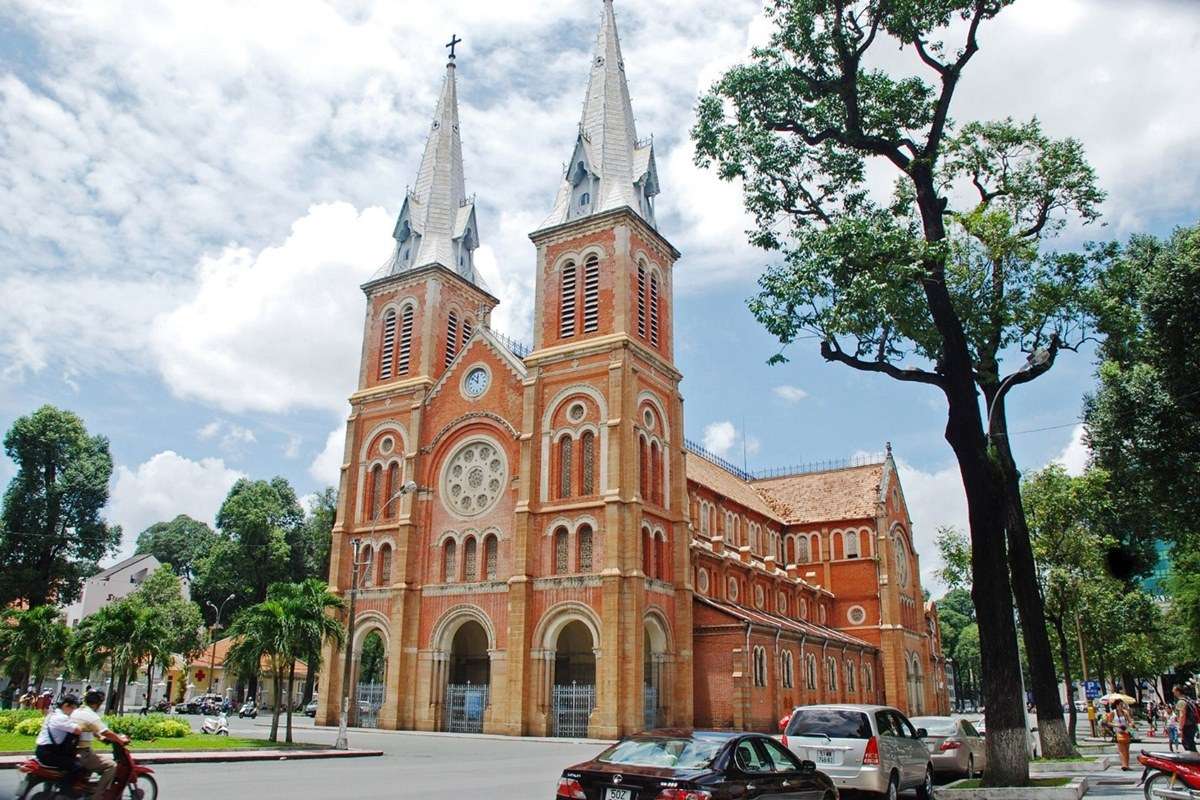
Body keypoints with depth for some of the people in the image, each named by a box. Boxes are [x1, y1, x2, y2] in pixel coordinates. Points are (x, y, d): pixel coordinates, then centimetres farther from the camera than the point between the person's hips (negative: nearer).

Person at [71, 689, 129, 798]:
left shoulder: (76, 712, 10)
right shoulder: (91, 716, -19)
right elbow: (106, 733, -24)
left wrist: (100, 736, 20)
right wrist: (121, 740, -12)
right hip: (83, 753, -10)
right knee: (111, 765, -13)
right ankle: (97, 795, -13)